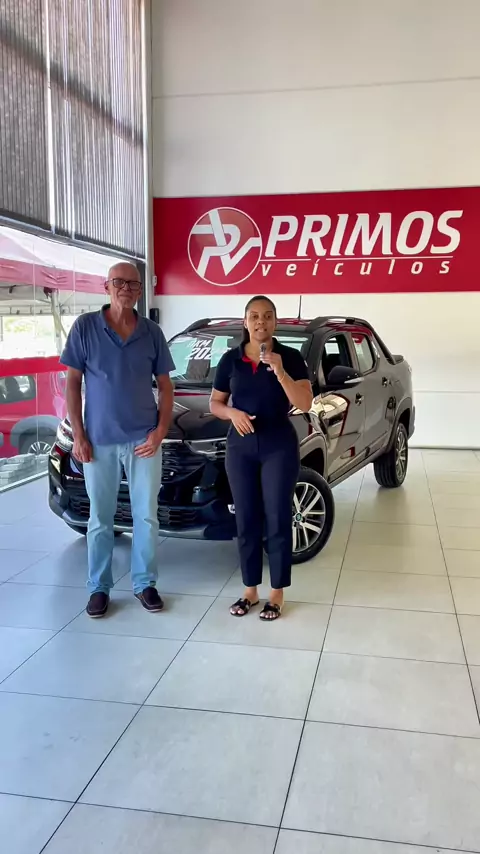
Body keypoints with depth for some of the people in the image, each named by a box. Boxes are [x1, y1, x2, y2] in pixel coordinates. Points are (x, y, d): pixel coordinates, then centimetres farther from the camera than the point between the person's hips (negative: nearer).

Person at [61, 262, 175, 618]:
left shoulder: (152, 332, 2)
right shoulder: (85, 327, -3)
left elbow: (165, 386, 7)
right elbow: (72, 383, -1)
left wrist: (161, 430, -6)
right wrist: (78, 435, -7)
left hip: (144, 439, 1)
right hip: (99, 440, -1)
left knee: (146, 516, 8)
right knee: (100, 519, 9)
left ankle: (145, 583, 23)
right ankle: (99, 587, 22)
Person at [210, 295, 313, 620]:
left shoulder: (291, 357, -4)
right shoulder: (231, 359, 4)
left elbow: (305, 404, -13)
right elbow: (215, 403, 10)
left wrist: (280, 372, -24)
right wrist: (232, 413, -12)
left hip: (279, 446, -2)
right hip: (241, 447, 3)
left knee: (278, 521, 2)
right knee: (246, 521, 8)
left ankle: (277, 594, 15)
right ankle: (250, 590, 22)